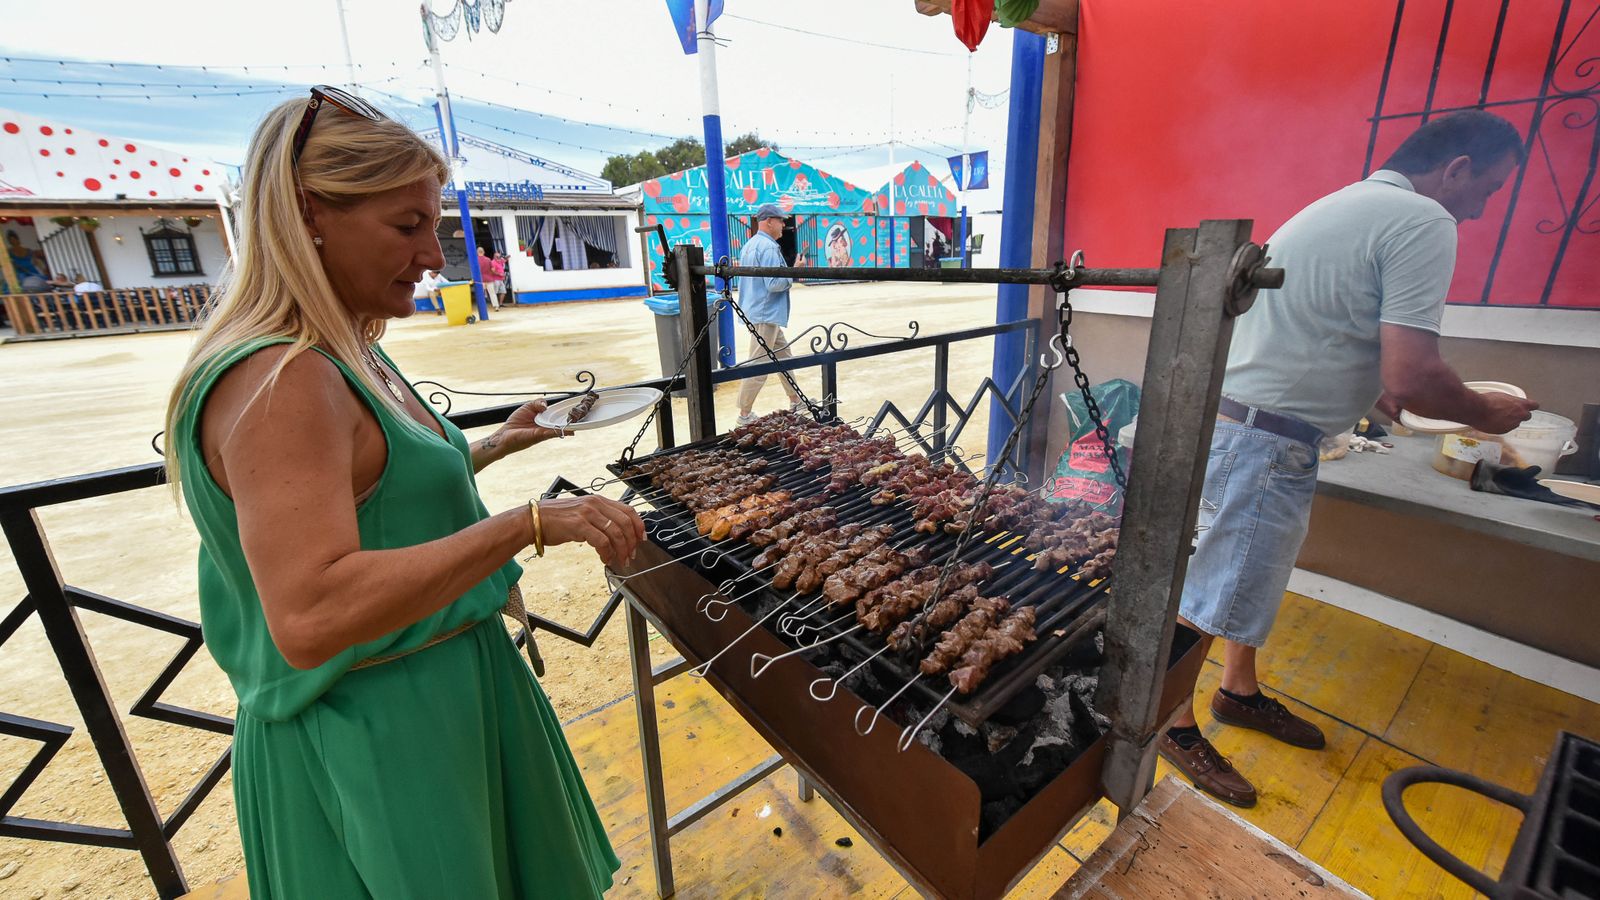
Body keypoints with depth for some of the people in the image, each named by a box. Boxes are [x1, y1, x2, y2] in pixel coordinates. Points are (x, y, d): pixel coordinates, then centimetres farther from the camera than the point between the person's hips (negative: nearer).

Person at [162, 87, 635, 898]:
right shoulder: (280, 382, -25)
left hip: (443, 696, 9)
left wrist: (484, 453, 11)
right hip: (369, 744, -9)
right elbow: (310, 619, -34)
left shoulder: (344, 358, 6)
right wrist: (531, 522, -34)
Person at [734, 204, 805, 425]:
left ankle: (796, 400, 27)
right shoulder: (768, 247, -17)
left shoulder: (749, 245, 14)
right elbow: (774, 283, -24)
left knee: (783, 355, 18)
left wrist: (788, 272, 19)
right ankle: (745, 414, 4)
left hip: (762, 313, 11)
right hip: (766, 313, -11)